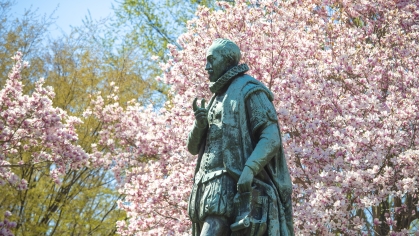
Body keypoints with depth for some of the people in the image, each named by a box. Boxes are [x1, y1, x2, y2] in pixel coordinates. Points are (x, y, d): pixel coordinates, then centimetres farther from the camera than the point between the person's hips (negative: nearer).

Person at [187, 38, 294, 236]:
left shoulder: (250, 90, 0)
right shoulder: (218, 99, 27)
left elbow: (271, 138, -12)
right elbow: (194, 147, 22)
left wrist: (249, 169, -28)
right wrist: (200, 123, -1)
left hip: (233, 186, -9)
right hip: (214, 186, 9)